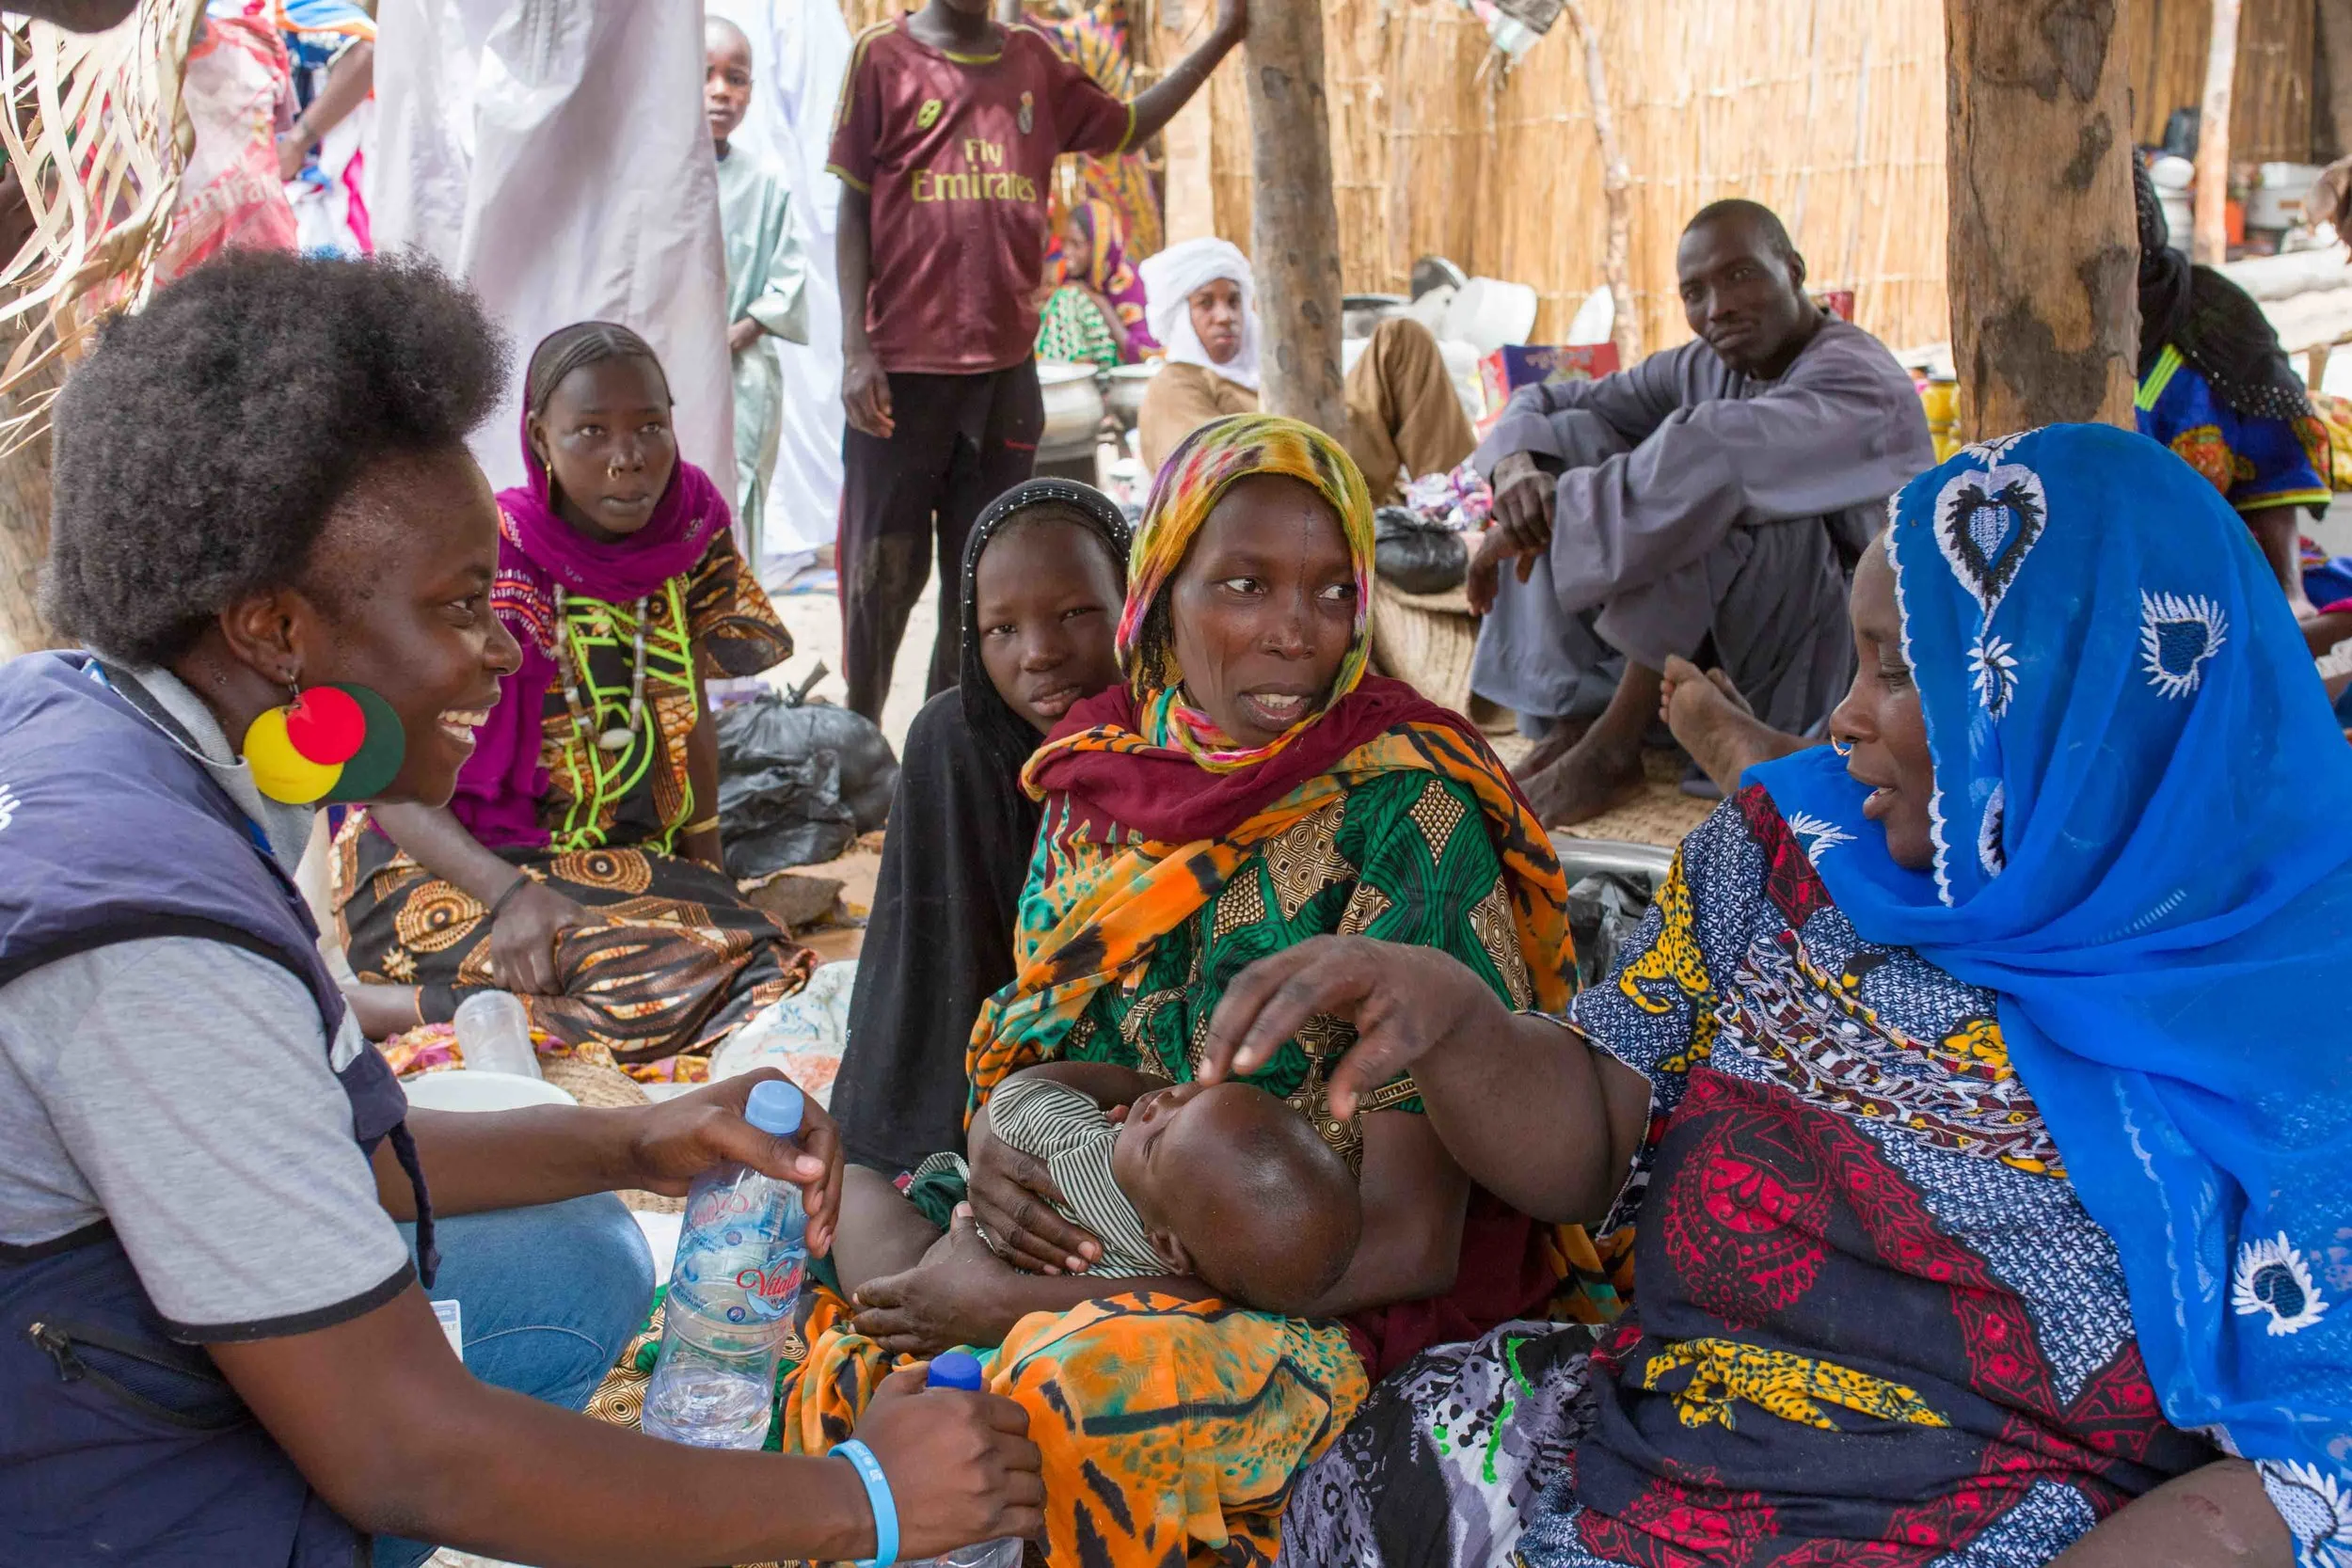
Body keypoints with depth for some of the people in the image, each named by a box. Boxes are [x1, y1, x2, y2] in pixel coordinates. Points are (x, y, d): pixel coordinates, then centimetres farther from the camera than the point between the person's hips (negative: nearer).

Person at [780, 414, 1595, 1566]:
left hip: (1337, 1298, -5)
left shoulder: (1406, 813, -15)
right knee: (854, 1361, -20)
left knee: (1084, 1384, -33)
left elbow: (1409, 1242, -19)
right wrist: (996, 1156, -15)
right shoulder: (1106, 775, 2)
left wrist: (1025, 1300, -19)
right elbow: (1024, 1052, 12)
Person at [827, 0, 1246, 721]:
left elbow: (1127, 126, 22)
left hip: (1006, 366, 4)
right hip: (902, 364, -4)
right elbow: (853, 208, -1)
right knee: (884, 566, 2)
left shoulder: (1033, 60, 11)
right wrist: (855, 348, -8)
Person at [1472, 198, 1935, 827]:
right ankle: (1571, 721, -14)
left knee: (1704, 463, -31)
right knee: (1570, 438, -1)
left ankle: (1614, 748, -26)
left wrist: (1538, 520, -31)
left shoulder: (1856, 380, -19)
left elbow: (1708, 443, -37)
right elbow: (1542, 402, 5)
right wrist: (1516, 465, -20)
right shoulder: (1701, 367, 6)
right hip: (1709, 648, 8)